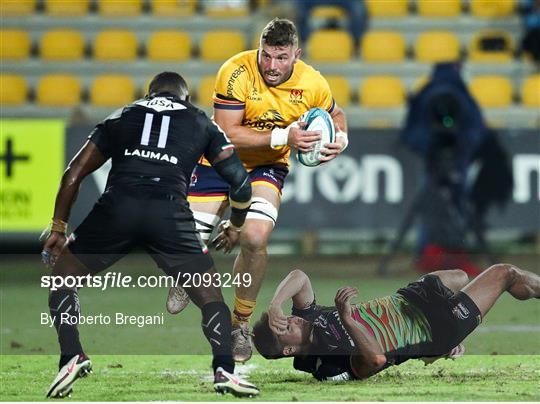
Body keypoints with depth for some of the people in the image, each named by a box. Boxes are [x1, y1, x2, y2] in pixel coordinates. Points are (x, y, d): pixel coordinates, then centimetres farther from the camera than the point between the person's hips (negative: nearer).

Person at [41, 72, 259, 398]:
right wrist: (236, 226, 41)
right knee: (210, 297, 15)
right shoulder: (201, 123, 27)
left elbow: (74, 173, 25)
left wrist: (59, 228, 33)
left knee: (62, 277, 21)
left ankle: (71, 357, 3)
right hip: (170, 212, 0)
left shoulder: (121, 117, 29)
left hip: (117, 208, 0)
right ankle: (224, 369, -5)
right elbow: (239, 179, 23)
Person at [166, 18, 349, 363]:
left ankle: (242, 322, -1)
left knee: (255, 238, -25)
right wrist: (282, 136, -34)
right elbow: (226, 133, -27)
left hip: (267, 167, 1)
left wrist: (341, 138, -14)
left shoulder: (312, 84, -14)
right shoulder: (236, 72, -25)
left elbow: (335, 114, 8)